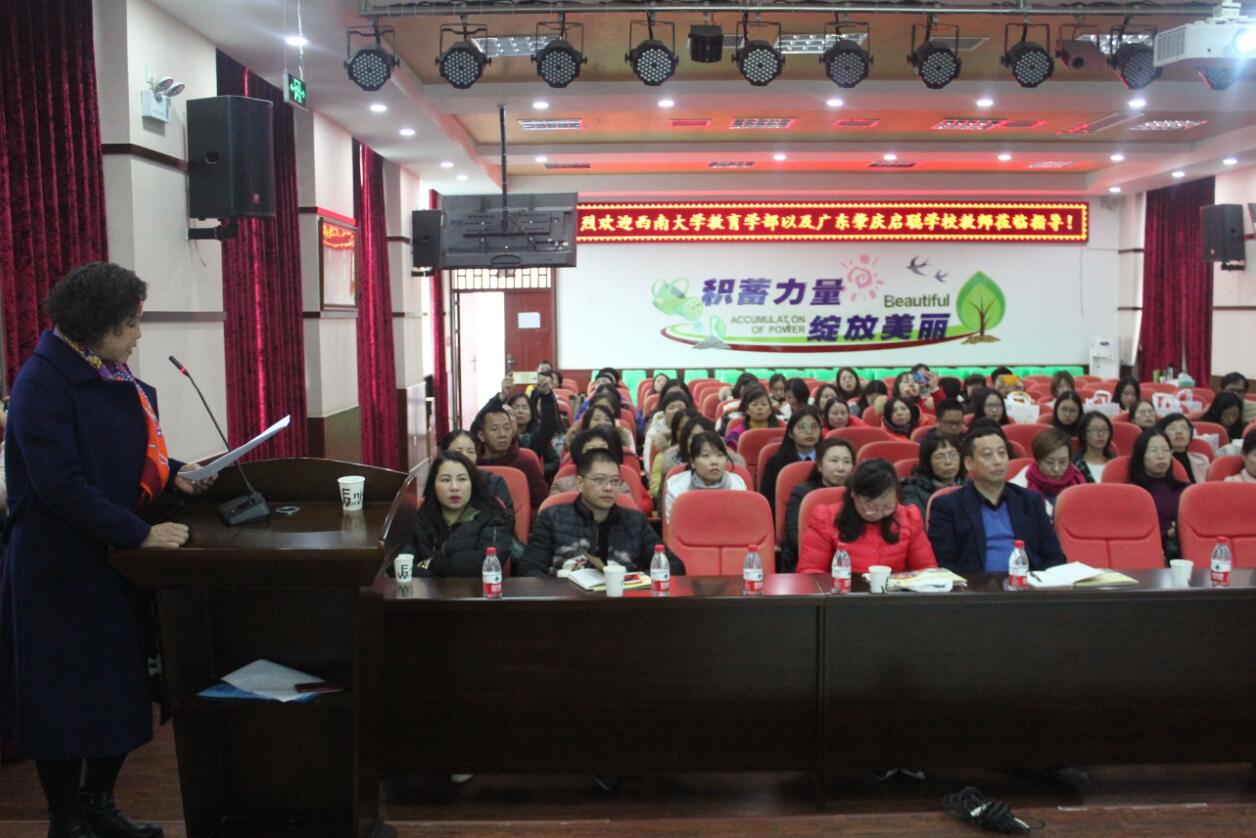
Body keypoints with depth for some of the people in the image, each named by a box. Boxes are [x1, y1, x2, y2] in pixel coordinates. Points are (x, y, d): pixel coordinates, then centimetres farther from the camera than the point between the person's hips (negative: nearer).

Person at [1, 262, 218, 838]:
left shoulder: (109, 372, 8)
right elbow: (59, 484, -24)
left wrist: (175, 475, 2)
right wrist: (140, 534, -25)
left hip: (113, 558, 8)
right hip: (62, 568, -8)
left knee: (121, 686, 15)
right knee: (67, 693, 5)